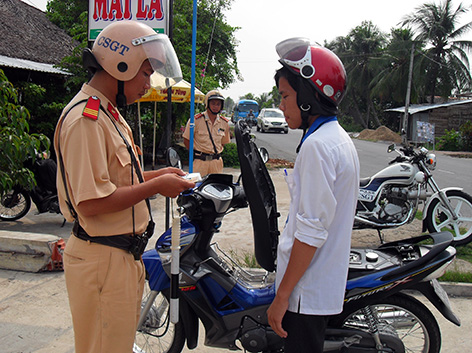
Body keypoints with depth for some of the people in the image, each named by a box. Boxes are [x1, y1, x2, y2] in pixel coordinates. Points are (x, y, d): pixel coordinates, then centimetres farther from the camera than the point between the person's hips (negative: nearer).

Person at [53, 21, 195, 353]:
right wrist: (156, 186, -18)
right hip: (102, 260, -10)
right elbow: (91, 201, -26)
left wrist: (157, 174, 7)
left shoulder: (109, 114, 14)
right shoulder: (86, 119, -21)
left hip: (122, 254, 10)